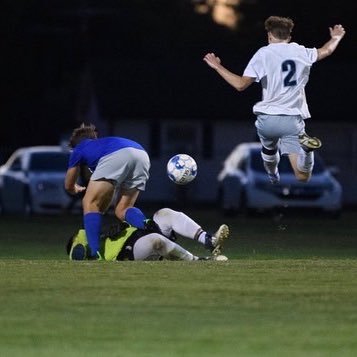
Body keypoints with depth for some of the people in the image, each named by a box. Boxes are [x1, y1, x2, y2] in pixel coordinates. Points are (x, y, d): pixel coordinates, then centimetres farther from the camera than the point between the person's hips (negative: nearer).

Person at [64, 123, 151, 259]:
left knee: (90, 204, 5)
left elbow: (69, 186, 42)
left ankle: (95, 254, -14)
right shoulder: (103, 142, 45)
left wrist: (77, 189, 64)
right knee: (122, 210, 13)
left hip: (116, 156, -5)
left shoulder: (79, 149, 31)